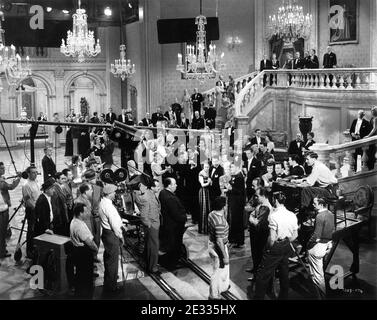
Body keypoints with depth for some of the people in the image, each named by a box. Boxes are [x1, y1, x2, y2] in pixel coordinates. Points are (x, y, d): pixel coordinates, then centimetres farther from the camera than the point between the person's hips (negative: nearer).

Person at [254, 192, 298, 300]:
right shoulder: (292, 215, -1)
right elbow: (295, 235, 7)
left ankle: (258, 297, 8)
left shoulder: (274, 215, -21)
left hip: (275, 247, -7)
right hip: (286, 247, 7)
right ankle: (284, 296, 33)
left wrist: (269, 248, -5)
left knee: (262, 275, 3)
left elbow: (272, 238, -22)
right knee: (284, 273, 21)